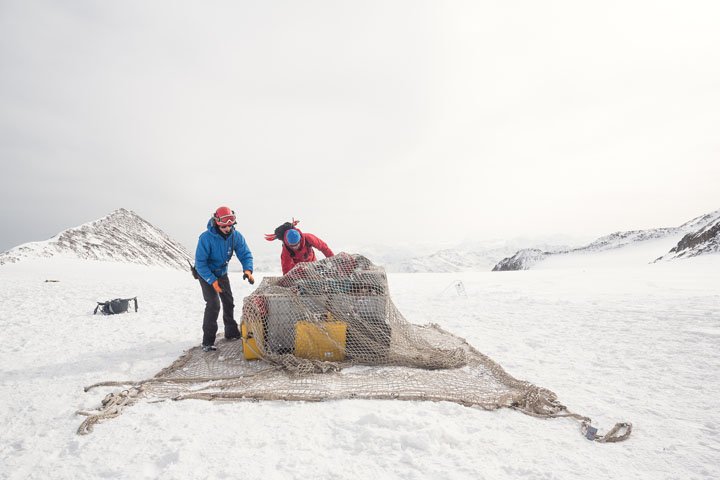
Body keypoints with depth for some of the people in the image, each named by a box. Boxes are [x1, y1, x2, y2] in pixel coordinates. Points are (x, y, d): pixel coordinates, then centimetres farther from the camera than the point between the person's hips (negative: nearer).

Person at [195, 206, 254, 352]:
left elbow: (245, 254, -13)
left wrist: (247, 269, -33)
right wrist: (212, 280, -32)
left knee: (229, 302, 14)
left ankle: (231, 333, 33)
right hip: (206, 274, -5)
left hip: (222, 273, 6)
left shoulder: (236, 236, -18)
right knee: (213, 304, -18)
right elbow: (200, 262, -27)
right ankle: (208, 341, -11)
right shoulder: (206, 238, -31)